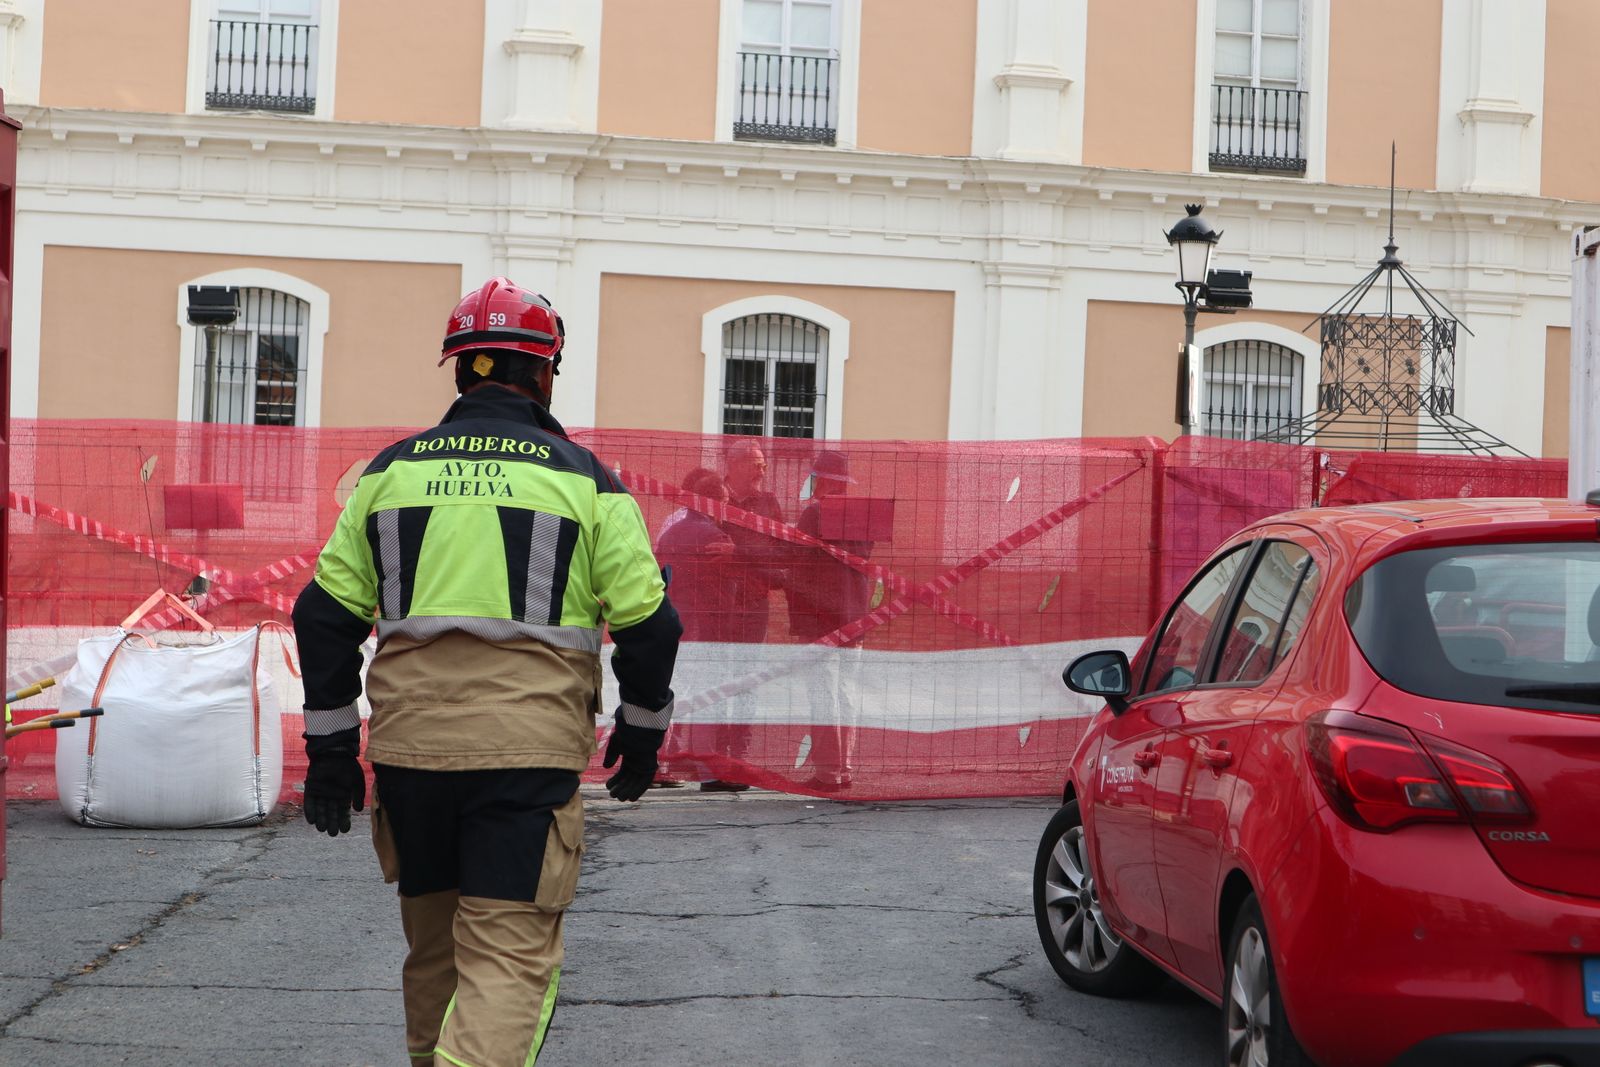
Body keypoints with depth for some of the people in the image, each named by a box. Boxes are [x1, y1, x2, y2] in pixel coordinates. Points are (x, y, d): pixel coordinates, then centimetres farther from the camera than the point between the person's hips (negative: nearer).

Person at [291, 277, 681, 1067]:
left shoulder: (392, 470, 9)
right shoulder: (582, 479, 1)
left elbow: (326, 614, 7)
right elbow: (648, 622, 0)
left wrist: (329, 746, 13)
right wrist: (642, 730, 15)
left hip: (408, 743, 4)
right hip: (528, 752, -3)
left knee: (433, 943, 20)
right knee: (510, 952, -4)